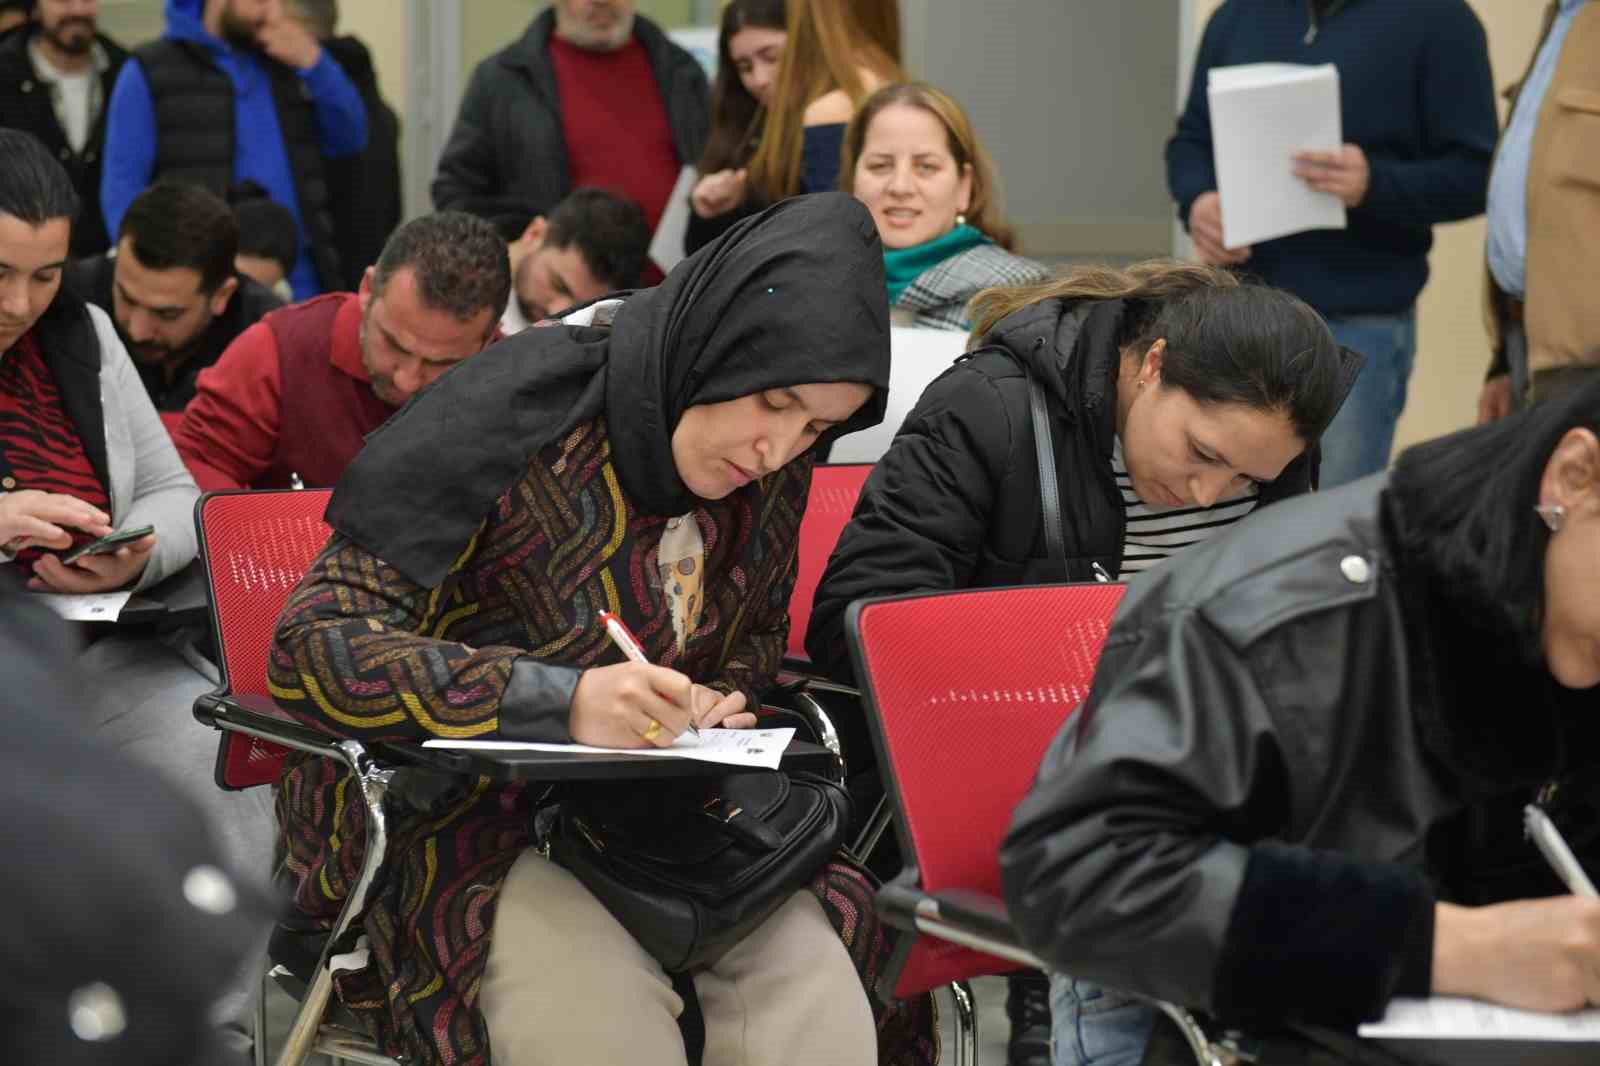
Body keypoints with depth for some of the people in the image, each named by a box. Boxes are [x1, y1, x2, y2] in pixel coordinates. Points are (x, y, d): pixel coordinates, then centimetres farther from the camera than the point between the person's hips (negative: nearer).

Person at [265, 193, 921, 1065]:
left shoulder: (771, 471, 1)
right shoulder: (514, 420, -19)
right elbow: (315, 646, -22)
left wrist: (724, 700, -4)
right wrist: (560, 701, -33)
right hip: (460, 816, -5)